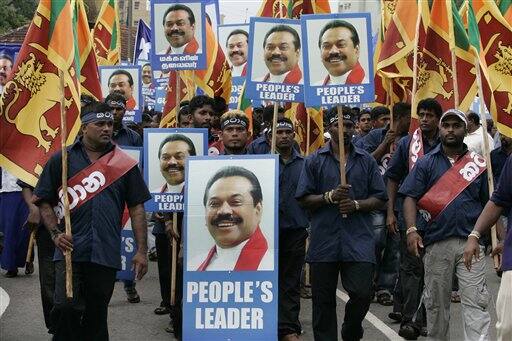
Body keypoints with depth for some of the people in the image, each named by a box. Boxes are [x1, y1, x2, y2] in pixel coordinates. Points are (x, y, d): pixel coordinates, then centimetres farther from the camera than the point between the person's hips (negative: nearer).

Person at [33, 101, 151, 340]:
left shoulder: (125, 164, 9)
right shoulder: (61, 160, 6)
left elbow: (137, 208, 8)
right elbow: (44, 201, 8)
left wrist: (141, 251, 2)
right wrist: (56, 234, -7)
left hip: (106, 255, 2)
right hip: (70, 249, -1)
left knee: (96, 315, 8)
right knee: (66, 308, -15)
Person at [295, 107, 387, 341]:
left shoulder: (366, 161, 10)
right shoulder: (314, 161, 7)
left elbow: (380, 198, 8)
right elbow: (303, 199, 3)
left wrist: (356, 204, -9)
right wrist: (329, 197, -12)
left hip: (358, 240, 0)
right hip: (324, 240, 0)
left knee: (362, 293, -7)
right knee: (323, 300, 5)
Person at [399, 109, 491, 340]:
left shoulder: (478, 164, 10)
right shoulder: (426, 163, 7)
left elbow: (490, 204, 13)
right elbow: (410, 198, 0)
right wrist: (412, 230, -14)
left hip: (471, 242, 0)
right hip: (436, 243, 0)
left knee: (475, 302, -7)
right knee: (436, 301, 9)